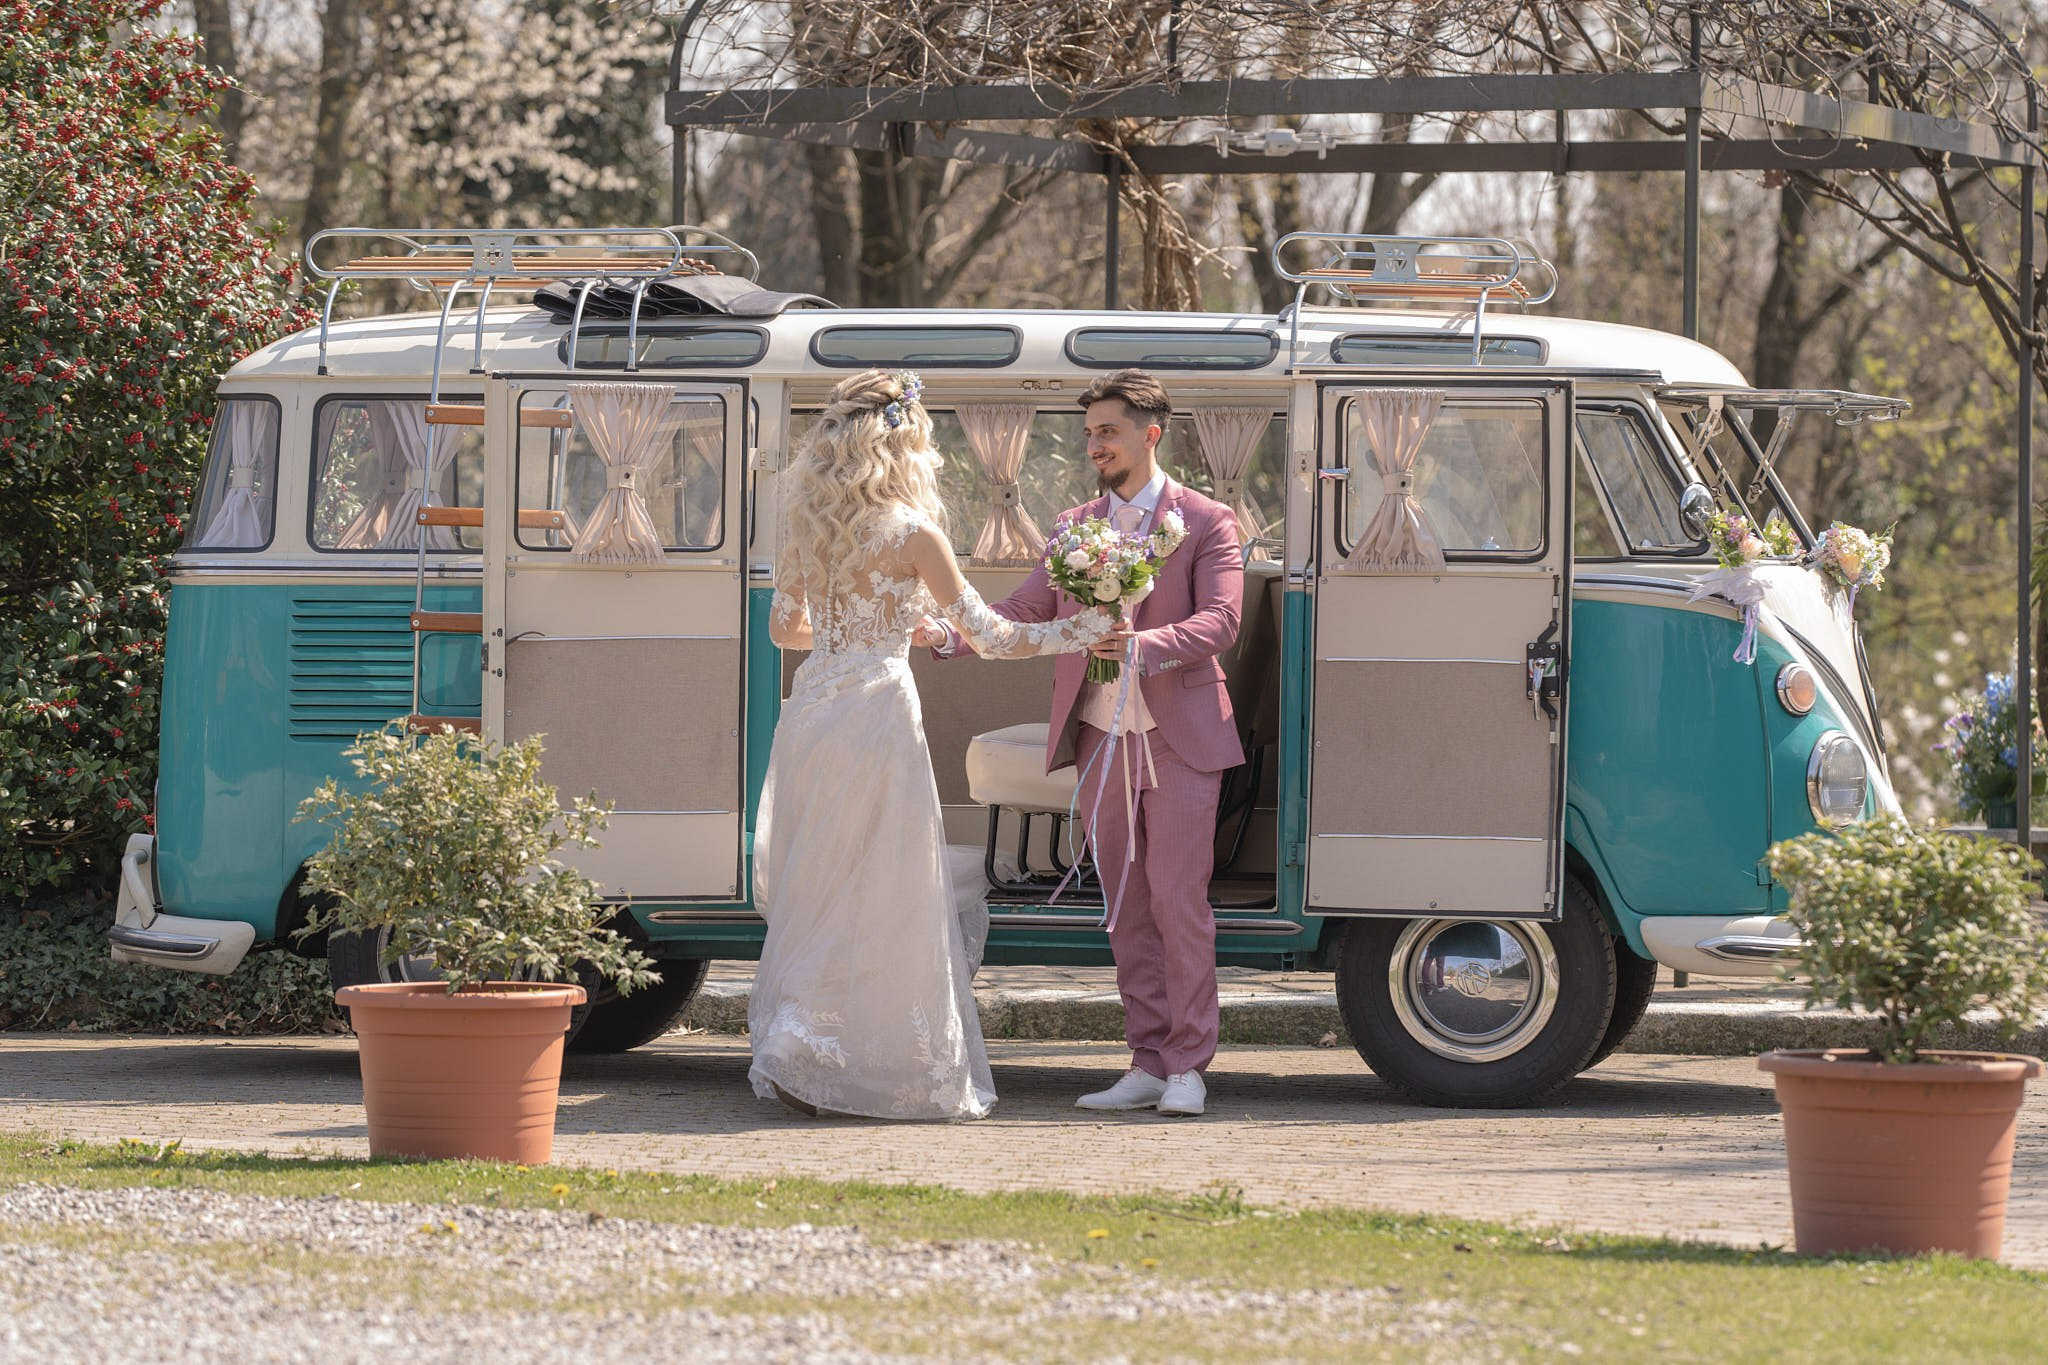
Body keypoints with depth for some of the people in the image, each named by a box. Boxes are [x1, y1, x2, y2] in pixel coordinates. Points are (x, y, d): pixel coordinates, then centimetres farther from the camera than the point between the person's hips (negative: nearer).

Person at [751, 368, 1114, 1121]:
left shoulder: (809, 526, 8)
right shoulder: (910, 533, -10)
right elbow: (987, 634, -7)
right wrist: (1078, 633, 4)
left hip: (812, 712, 6)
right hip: (876, 712, -6)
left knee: (814, 893, 13)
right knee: (883, 900, 1)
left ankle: (789, 1054, 13)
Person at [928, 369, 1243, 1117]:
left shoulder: (1206, 523, -2)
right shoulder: (1075, 525, 13)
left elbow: (1220, 621, -13)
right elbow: (1027, 609, 8)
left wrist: (1146, 645, -30)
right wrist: (949, 636, -9)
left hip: (1177, 739, -5)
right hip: (1101, 738, 5)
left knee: (1178, 901, -7)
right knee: (1127, 908, 6)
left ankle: (1188, 1068, -3)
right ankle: (1148, 1064, 11)